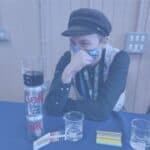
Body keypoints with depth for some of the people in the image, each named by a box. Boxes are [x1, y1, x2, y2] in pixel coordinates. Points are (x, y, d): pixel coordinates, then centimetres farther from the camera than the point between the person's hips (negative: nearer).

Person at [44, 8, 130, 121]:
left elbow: (103, 111, -27)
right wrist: (68, 72, -34)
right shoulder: (68, 58, -14)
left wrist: (65, 104, -19)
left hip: (111, 121, -1)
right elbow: (52, 108, -22)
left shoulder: (119, 59, -19)